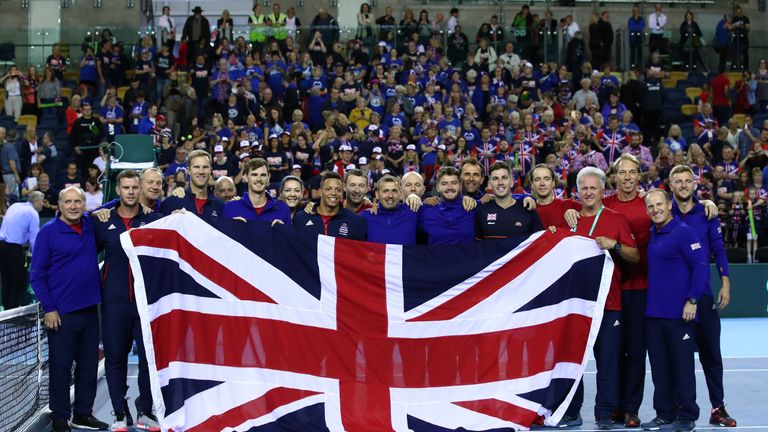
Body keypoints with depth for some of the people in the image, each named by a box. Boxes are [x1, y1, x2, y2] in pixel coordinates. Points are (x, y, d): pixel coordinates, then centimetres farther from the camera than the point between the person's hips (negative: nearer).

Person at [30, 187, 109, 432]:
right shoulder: (48, 232, -6)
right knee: (61, 368, 2)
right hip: (60, 313, -5)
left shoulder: (91, 226, 6)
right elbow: (37, 274, -6)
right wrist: (49, 308, -11)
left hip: (89, 309, 5)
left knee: (89, 365, 11)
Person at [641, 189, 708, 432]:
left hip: (679, 313, -7)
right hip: (653, 312, 7)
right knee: (659, 367, 10)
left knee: (682, 366, 0)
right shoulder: (650, 235, 12)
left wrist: (692, 300, -16)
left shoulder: (683, 232, -9)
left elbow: (701, 265, -13)